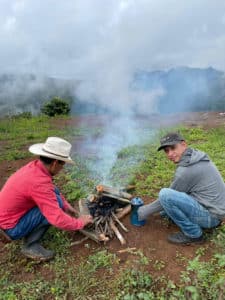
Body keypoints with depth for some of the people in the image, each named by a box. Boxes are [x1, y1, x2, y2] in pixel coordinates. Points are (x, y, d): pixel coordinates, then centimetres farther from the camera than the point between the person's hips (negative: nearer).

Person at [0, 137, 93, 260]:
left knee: (54, 193, 3)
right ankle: (31, 245, -3)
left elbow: (51, 190, 14)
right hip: (11, 226, -9)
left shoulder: (35, 166, -5)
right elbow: (58, 219, -32)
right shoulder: (38, 182, -33)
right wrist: (79, 222, -14)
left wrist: (66, 205, 10)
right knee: (55, 203, -20)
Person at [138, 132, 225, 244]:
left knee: (165, 194, -24)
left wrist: (145, 211, -1)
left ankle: (193, 233, -8)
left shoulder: (186, 170, -25)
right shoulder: (195, 156, 3)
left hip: (210, 216, -9)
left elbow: (167, 197, -14)